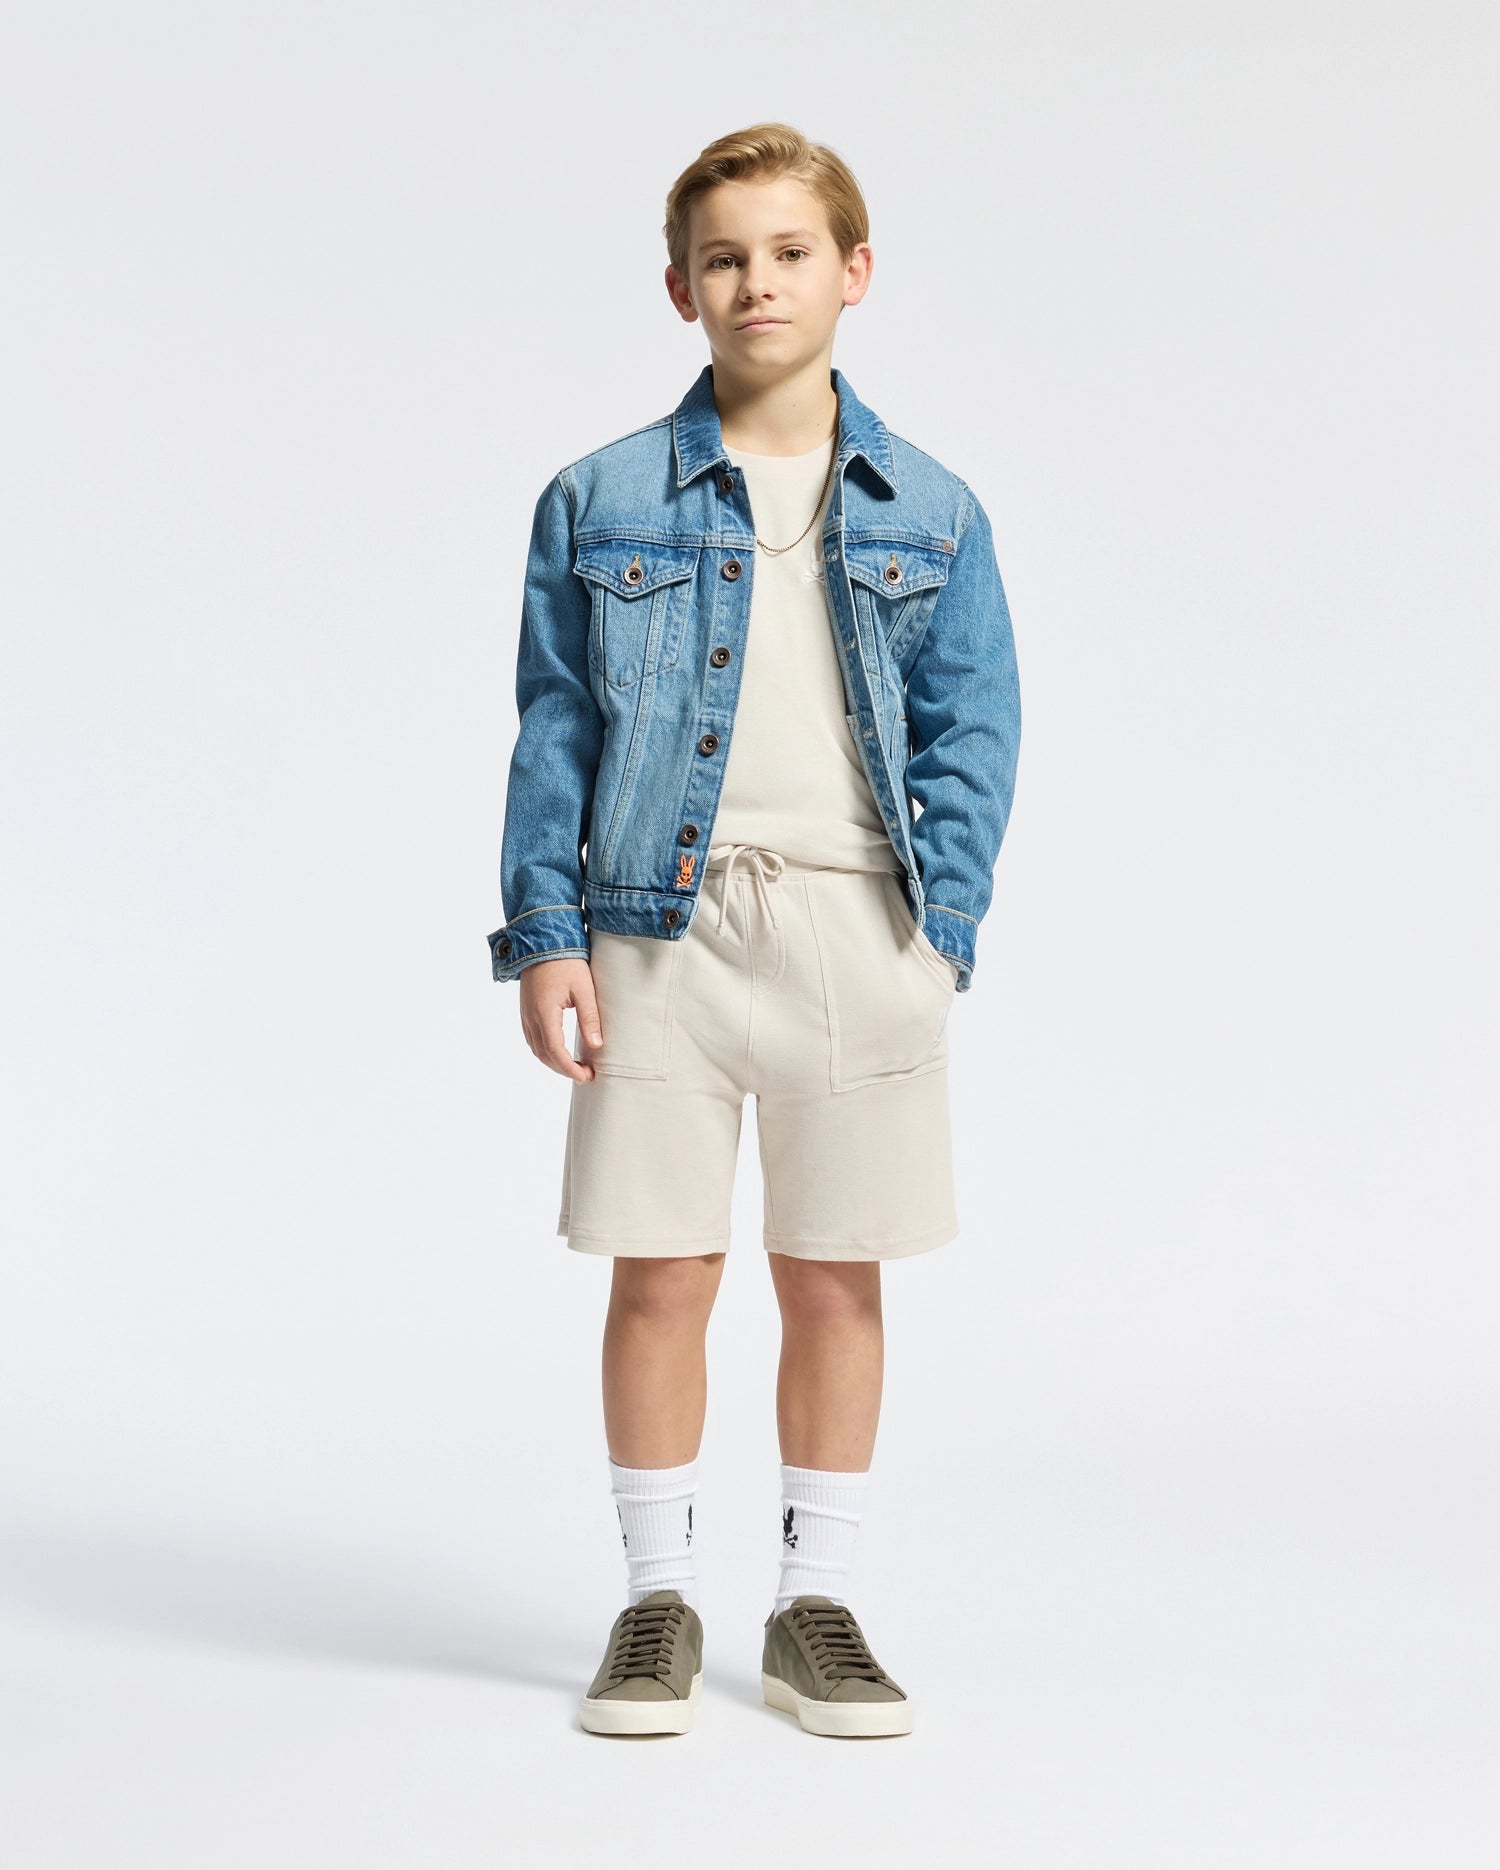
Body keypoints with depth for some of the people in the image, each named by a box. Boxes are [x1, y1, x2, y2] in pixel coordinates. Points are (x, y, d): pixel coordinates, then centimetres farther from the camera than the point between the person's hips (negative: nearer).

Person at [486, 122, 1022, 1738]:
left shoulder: (927, 513, 6)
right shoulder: (601, 501, 4)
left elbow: (973, 736, 6)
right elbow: (552, 730, 5)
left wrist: (938, 931, -5)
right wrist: (544, 936, -3)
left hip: (856, 927, 1)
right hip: (662, 924, -1)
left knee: (835, 1281, 8)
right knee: (661, 1276, 4)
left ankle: (815, 1607, 21)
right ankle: (659, 1601, 20)